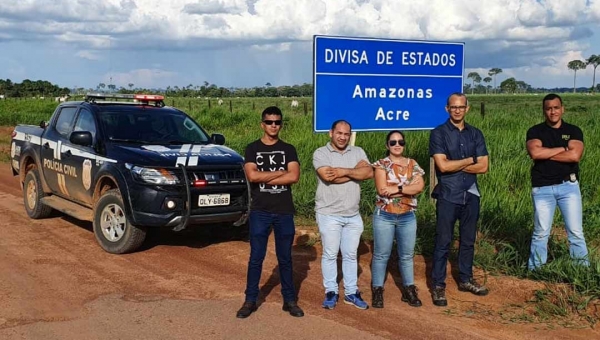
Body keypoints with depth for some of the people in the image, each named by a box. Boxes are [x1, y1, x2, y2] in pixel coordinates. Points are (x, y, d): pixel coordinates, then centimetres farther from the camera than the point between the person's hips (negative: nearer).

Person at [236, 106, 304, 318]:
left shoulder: (288, 149, 5)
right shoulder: (252, 148, 3)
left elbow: (294, 176, -11)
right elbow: (252, 176, -13)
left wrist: (264, 178, -12)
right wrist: (281, 172, -9)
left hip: (284, 211, 1)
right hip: (260, 212, -1)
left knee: (285, 258, 9)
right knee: (256, 257, 4)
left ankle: (289, 300, 19)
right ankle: (250, 300, 14)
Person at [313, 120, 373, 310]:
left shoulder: (357, 152, 7)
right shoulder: (321, 153, -6)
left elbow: (368, 172, -9)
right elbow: (328, 177, -22)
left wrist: (345, 171, -18)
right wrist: (355, 172, -11)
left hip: (353, 215, 4)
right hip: (329, 214, -4)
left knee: (351, 255, 11)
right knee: (330, 254, 4)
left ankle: (351, 292, 21)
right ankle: (331, 292, 16)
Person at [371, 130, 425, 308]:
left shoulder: (412, 164, 6)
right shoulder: (381, 165, -4)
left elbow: (420, 187, -9)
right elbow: (382, 189, -17)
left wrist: (397, 189, -17)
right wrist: (409, 187, -15)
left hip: (407, 217, 3)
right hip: (384, 216, -3)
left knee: (407, 255, 12)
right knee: (381, 255, 5)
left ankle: (409, 290, 22)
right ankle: (377, 291, 13)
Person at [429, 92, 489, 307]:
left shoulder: (475, 134, 8)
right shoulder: (439, 134, -5)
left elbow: (483, 167, -1)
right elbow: (443, 165, -16)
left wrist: (455, 165, -11)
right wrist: (470, 160, -6)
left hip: (470, 195, 4)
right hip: (448, 196, -4)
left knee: (468, 241, 14)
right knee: (443, 243, 0)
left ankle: (465, 280, 28)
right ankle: (438, 286, 8)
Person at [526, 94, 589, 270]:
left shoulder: (573, 131, 3)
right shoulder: (535, 131, 1)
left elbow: (575, 155, -15)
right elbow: (535, 153, -19)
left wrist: (545, 154, -10)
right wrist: (563, 148, -11)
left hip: (569, 186, 1)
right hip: (542, 188, -1)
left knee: (576, 231, 3)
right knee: (541, 233, 5)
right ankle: (534, 270, 14)